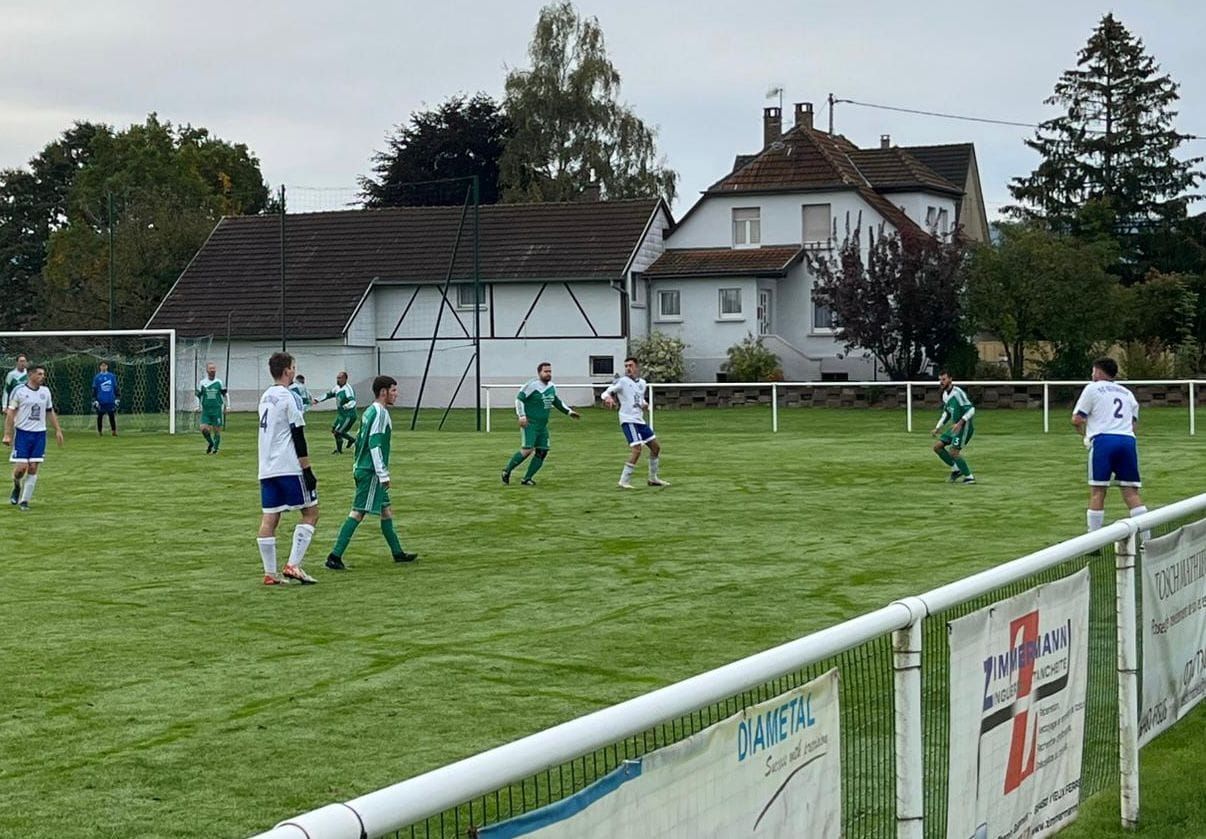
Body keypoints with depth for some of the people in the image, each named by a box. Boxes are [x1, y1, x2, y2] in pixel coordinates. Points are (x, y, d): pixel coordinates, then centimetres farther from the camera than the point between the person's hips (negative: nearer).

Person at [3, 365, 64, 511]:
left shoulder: (45, 391, 7)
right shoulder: (19, 390, -6)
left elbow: (50, 411, 17)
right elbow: (10, 413, -5)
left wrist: (58, 430, 12)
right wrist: (7, 434, -10)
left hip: (40, 434, 4)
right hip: (23, 433, -4)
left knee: (33, 468, -1)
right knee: (21, 467, -8)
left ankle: (24, 500, 7)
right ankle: (17, 487, 25)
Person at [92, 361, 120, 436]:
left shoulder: (112, 376, 8)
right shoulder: (97, 377, 3)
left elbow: (116, 387, 13)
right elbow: (94, 389, 3)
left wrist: (117, 398, 9)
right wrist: (94, 400, -3)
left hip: (110, 401, 1)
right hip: (100, 401, -1)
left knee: (112, 416, 0)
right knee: (100, 416, 3)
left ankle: (114, 431, 4)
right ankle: (99, 432, 10)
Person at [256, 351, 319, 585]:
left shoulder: (265, 397, 15)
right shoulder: (287, 398, -11)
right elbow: (298, 437, -14)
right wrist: (308, 470, -12)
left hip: (266, 468, 8)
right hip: (289, 467, -8)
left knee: (269, 518, 5)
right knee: (311, 512, 1)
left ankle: (270, 573, 6)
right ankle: (293, 565, -6)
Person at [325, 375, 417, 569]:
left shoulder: (369, 412, 14)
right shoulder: (380, 413, -15)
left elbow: (360, 441, 19)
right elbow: (374, 445, -22)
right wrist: (384, 475, -20)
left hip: (362, 468, 10)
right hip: (371, 472, -10)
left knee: (386, 510, 17)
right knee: (357, 512, -10)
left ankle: (398, 553, 27)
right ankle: (335, 556, -12)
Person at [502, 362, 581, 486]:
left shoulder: (552, 387, 12)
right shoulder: (532, 385, -12)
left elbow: (557, 402, 28)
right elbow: (519, 398, -12)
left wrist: (569, 412, 23)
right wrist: (522, 416, -21)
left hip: (542, 426, 8)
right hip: (529, 424, -8)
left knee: (542, 452, 2)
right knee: (527, 450, -18)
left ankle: (527, 479, 11)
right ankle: (507, 471, 0)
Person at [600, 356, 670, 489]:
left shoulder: (642, 383, 13)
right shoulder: (622, 381, -6)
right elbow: (606, 393, -10)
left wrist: (644, 404, 5)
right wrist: (608, 398, -35)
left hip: (640, 421, 8)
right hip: (628, 420, -8)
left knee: (656, 446, 14)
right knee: (637, 449, -21)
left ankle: (653, 479, 29)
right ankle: (624, 481, -14)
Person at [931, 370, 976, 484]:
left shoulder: (957, 392, -19)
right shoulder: (945, 394, 10)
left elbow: (971, 409, -23)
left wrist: (960, 423, -32)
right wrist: (938, 428, 18)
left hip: (965, 426, -9)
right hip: (956, 427, 9)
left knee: (953, 452, -14)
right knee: (937, 447, 4)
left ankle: (969, 477, 0)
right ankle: (956, 469, 14)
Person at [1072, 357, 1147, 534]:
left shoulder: (1092, 388, 9)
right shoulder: (1127, 393, 25)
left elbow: (1077, 419, 3)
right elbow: (1134, 423, 21)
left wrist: (1084, 431, 22)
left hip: (1103, 439, -5)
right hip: (1128, 439, 5)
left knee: (1097, 492, -2)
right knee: (1131, 492, 3)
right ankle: (1146, 537, -4)